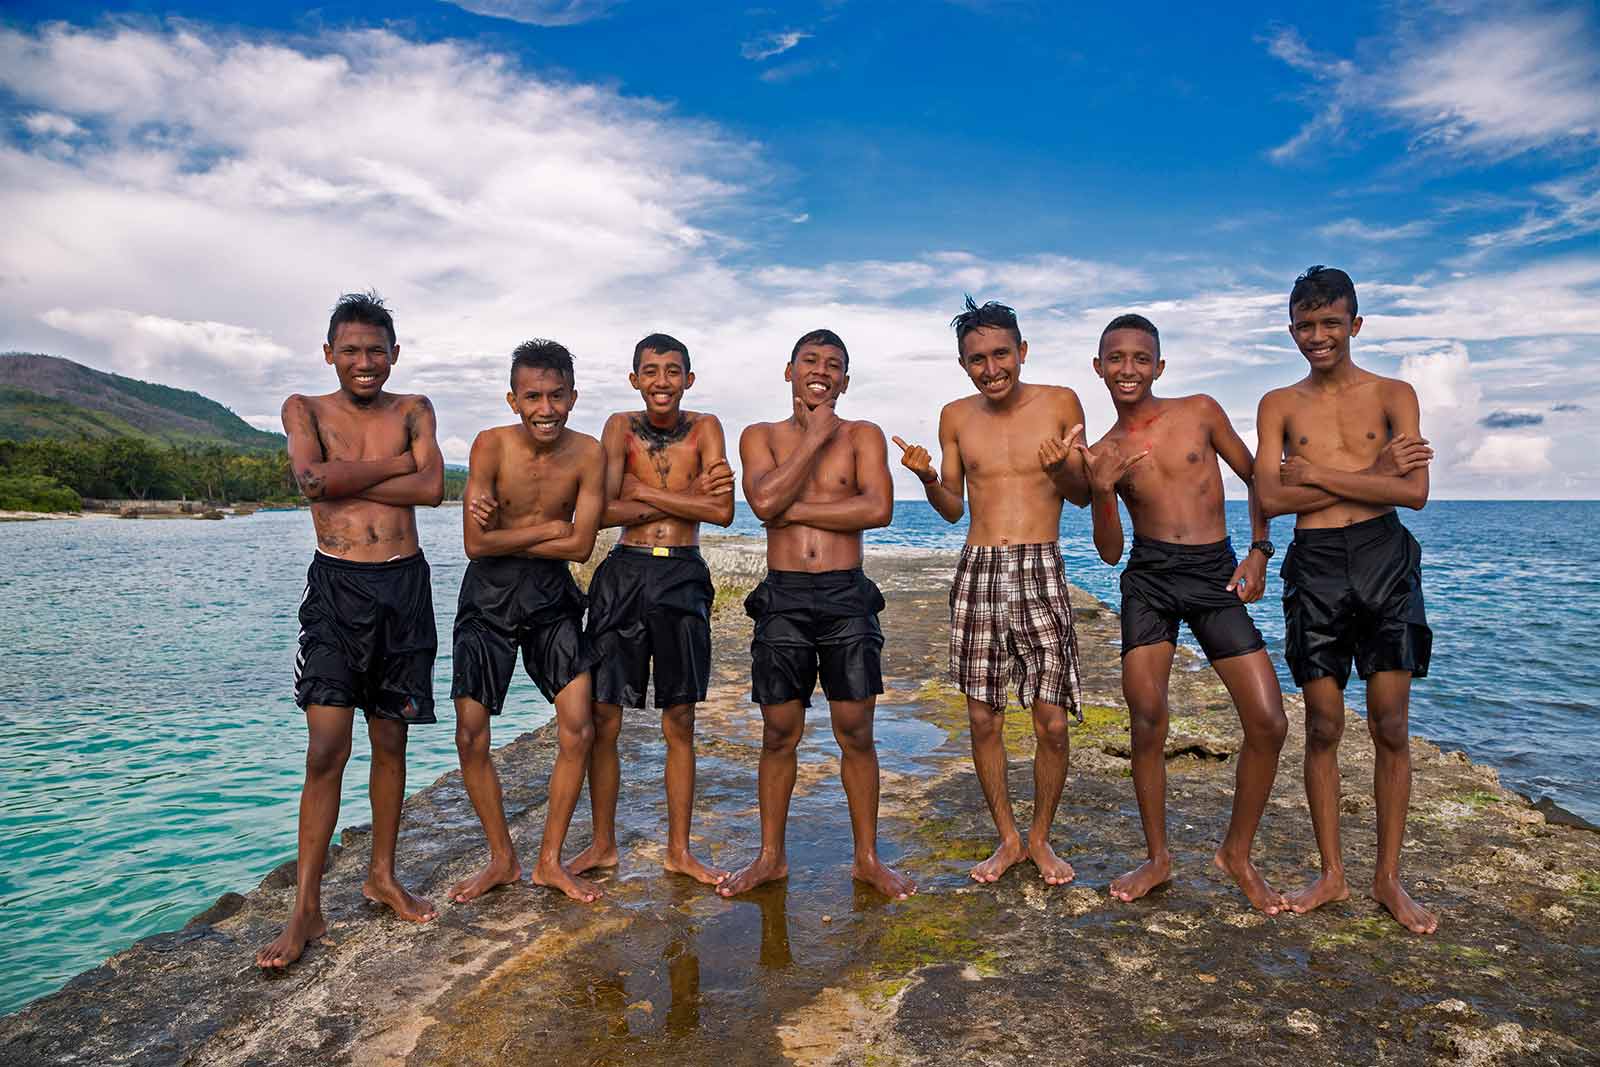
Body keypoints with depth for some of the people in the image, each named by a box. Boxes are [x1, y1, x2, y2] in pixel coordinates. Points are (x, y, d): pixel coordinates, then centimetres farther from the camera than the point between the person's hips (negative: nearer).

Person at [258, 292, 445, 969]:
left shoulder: (413, 410, 9)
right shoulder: (305, 409, 6)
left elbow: (432, 488, -9)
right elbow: (312, 477, -15)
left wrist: (339, 479, -10)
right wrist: (396, 463, -7)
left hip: (404, 585, 2)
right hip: (336, 585, -2)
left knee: (391, 741, 10)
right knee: (326, 748, -6)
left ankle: (382, 876, 26)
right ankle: (307, 910, 5)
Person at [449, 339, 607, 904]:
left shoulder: (587, 453, -9)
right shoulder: (492, 445, -14)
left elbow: (580, 545, -13)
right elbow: (477, 543, -18)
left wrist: (506, 533, -13)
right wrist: (546, 529, -12)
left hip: (552, 596, 1)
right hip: (489, 595, -1)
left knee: (578, 730, -3)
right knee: (471, 737, 0)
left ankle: (550, 861, 15)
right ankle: (502, 859, 21)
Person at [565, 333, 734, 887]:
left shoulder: (704, 427, 3)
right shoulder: (621, 427, 3)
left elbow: (723, 511, -11)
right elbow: (603, 512, -9)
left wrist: (645, 492, -10)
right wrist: (688, 496, -11)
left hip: (683, 577, 0)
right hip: (624, 572, 0)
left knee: (680, 723, 6)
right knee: (603, 717, 3)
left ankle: (679, 850, 20)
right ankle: (603, 845, 20)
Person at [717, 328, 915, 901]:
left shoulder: (862, 435, 7)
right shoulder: (760, 436, 9)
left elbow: (878, 509, -11)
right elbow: (764, 501, -11)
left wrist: (794, 510, -10)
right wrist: (815, 436, -6)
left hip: (847, 597, 0)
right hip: (782, 597, 1)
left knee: (856, 733, 4)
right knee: (779, 734, 7)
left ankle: (868, 858, 19)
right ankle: (771, 856, 23)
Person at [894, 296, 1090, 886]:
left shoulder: (1060, 403, 2)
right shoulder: (956, 416, 8)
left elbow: (1084, 496, 7)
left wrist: (1063, 469, -14)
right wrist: (925, 476, -6)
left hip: (1041, 572, -2)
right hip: (977, 573, 2)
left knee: (1051, 721, -1)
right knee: (983, 718, 6)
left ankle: (1041, 837, 23)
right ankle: (1007, 838, 24)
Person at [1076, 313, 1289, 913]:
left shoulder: (1201, 412, 3)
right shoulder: (1103, 453, 6)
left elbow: (1255, 477, 13)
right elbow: (1110, 553, 4)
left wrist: (1259, 551, 2)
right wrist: (1101, 492, -12)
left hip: (1216, 576, 0)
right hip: (1149, 579, 0)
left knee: (1269, 723, -6)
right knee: (1146, 724, -4)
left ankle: (1237, 853, 16)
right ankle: (1157, 858, 17)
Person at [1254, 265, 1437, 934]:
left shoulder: (1392, 394, 7)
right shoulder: (1279, 405, 10)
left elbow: (1415, 491, -7)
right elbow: (1270, 497, -4)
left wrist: (1319, 474, -8)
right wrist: (1372, 476, -7)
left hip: (1385, 560, 0)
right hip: (1314, 567, 1)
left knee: (1391, 727, 2)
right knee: (1323, 727, 5)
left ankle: (1388, 878, 17)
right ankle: (1332, 874, 18)